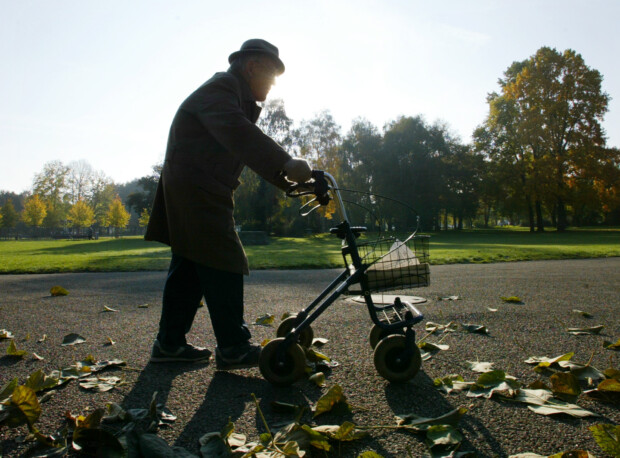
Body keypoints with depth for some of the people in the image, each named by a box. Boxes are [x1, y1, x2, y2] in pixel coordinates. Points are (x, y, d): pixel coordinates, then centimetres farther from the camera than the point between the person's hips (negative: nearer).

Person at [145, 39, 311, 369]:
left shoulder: (239, 100, 23)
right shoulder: (219, 89, -11)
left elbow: (251, 151, 19)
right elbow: (237, 134, -31)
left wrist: (286, 180, 7)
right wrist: (285, 163, -39)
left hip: (202, 193, 11)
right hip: (195, 192, -11)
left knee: (189, 268, 11)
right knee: (224, 264, -10)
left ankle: (169, 343, 19)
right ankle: (233, 348, -4)